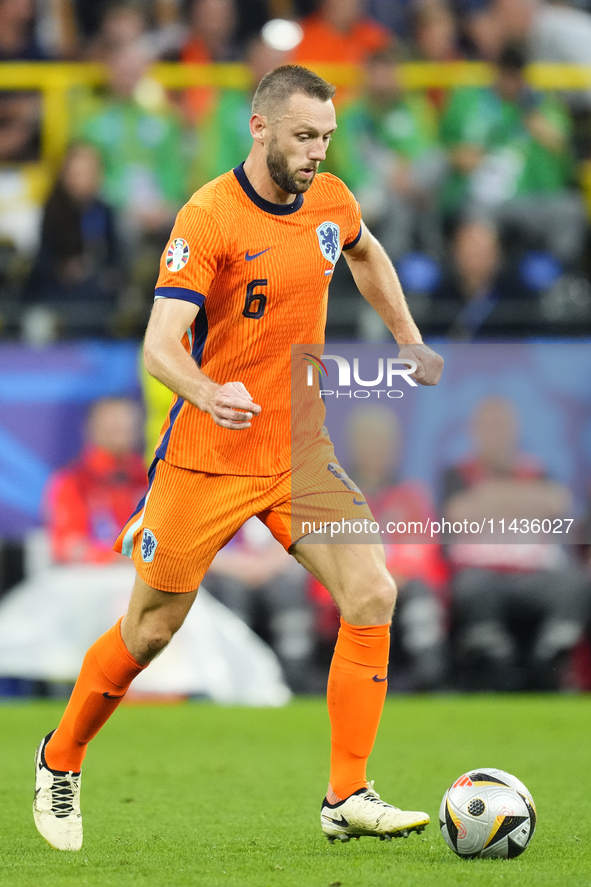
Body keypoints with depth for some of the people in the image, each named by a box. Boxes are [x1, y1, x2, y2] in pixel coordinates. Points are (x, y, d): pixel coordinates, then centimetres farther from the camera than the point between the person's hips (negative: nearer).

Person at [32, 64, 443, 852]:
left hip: (301, 447, 5)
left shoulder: (331, 202, 1)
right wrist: (209, 394, -44)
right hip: (209, 457, -5)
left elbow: (366, 254, 27)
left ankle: (349, 800, -7)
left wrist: (408, 341, 22)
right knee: (151, 630, 5)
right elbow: (160, 344, -25)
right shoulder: (208, 218, -17)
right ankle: (60, 762, 30)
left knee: (372, 595, -13)